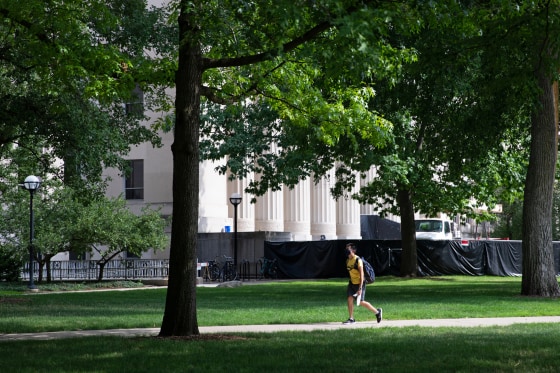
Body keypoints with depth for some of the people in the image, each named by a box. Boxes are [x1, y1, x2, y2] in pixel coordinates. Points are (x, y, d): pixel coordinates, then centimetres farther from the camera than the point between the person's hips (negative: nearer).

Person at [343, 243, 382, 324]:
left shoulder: (358, 260, -20)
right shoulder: (348, 260, 5)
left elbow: (361, 274, -22)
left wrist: (360, 288, -26)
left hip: (359, 283, -7)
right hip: (352, 283, 7)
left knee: (361, 302, -4)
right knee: (349, 299, -3)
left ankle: (377, 312, 12)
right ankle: (351, 319, 5)